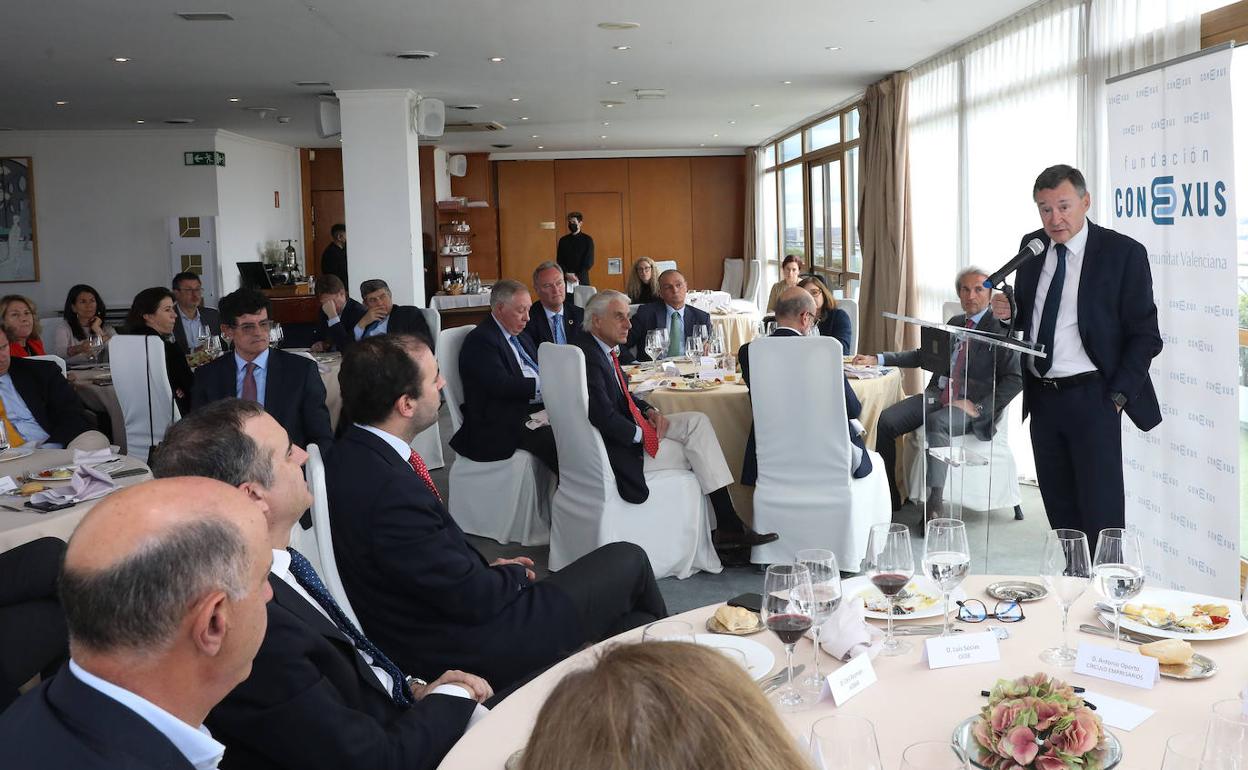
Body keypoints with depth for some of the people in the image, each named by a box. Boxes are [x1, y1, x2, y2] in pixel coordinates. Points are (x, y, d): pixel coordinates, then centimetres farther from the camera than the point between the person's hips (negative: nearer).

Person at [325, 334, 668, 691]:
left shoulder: (351, 455, -2)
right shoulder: (391, 491, -31)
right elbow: (472, 598, -22)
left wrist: (489, 568, 2)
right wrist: (514, 573, -3)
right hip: (468, 653, -8)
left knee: (632, 622, 13)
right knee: (628, 561, 7)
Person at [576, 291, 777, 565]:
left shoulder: (606, 350, 10)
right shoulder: (588, 357, -21)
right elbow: (605, 417, -27)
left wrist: (649, 411, 3)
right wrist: (642, 434, -14)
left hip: (633, 432, 9)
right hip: (620, 449, -9)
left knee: (698, 421, -2)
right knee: (696, 453, -6)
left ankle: (728, 524, -6)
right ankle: (726, 528, 6)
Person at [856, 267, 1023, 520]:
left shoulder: (1000, 328, -3)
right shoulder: (955, 322, 19)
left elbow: (1014, 379, -9)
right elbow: (924, 354, 24)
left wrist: (979, 408, -18)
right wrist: (877, 359, 14)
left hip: (969, 403, -6)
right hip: (938, 394, 6)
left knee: (935, 422, -37)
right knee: (885, 421, -15)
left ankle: (935, 504, -35)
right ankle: (889, 498, -8)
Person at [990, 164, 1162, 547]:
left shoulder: (1124, 253, -7)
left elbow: (1145, 335, -6)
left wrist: (1117, 397, -13)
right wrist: (1007, 313, -3)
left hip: (1091, 399, -5)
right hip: (1042, 397, 5)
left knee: (1100, 513, -3)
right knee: (1059, 511, 13)